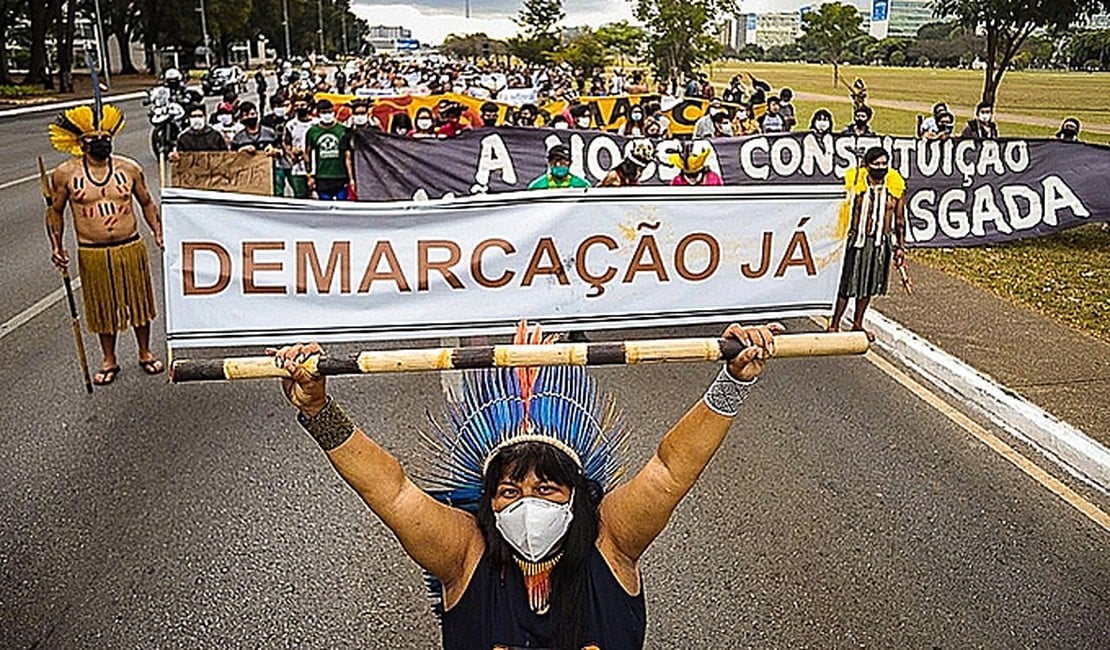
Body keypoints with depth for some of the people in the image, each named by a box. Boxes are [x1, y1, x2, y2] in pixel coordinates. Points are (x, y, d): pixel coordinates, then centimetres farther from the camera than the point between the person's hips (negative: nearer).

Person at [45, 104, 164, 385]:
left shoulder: (129, 168, 0)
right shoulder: (65, 174, -4)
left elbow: (147, 203, 11)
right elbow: (55, 210, 7)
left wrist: (158, 233, -1)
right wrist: (56, 246, -3)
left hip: (131, 248, 1)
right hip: (92, 254, -1)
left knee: (139, 301, 11)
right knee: (103, 307, 11)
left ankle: (145, 353, 31)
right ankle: (109, 360, 28)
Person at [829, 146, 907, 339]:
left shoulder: (896, 186, 0)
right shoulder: (856, 184, -9)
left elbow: (900, 219, 8)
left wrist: (900, 247, 7)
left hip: (882, 242, 4)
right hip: (859, 240, -3)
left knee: (869, 285, 13)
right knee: (849, 284, -1)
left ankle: (857, 324, 28)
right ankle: (834, 325, 10)